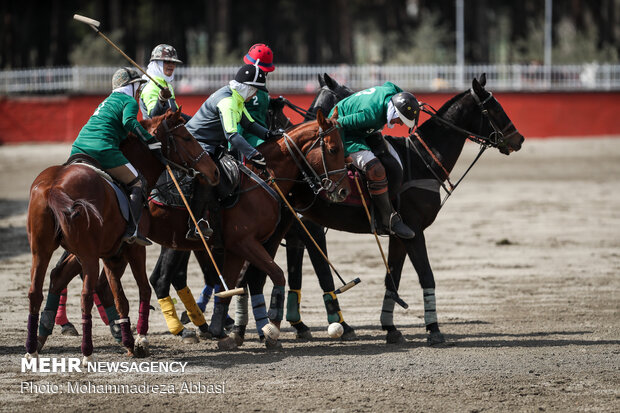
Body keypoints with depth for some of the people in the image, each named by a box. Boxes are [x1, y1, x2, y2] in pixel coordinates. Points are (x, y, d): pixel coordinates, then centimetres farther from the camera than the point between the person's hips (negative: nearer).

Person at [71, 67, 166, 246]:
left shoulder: (107, 101, 32)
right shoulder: (130, 102, 6)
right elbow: (129, 121, -14)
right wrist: (152, 142, -14)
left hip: (79, 146, 7)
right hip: (103, 148, -7)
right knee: (138, 183, 0)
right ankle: (131, 230, -17)